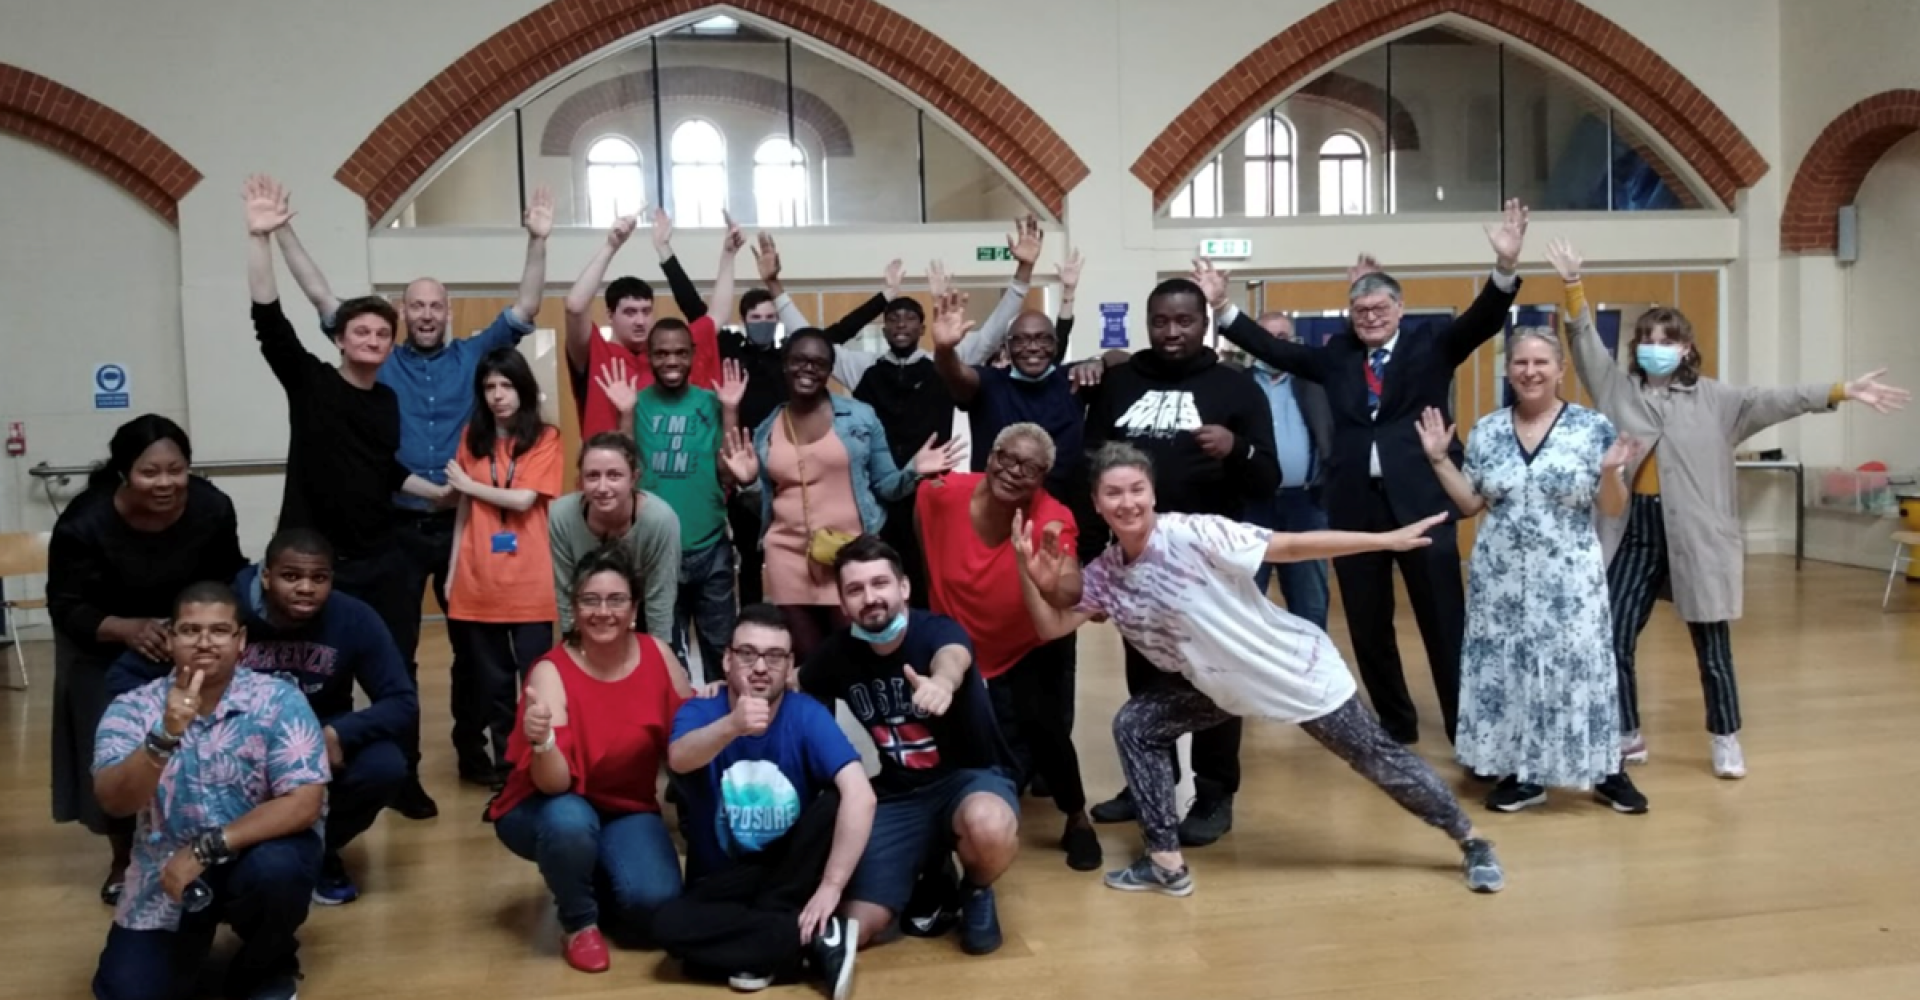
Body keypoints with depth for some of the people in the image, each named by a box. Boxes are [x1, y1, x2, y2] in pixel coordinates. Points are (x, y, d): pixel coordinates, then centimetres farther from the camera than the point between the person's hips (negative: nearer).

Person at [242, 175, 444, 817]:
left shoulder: (387, 400, 8)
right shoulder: (309, 381, -5)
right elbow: (268, 319, -18)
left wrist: (439, 492, 20)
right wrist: (260, 239, -27)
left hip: (381, 560, 4)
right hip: (317, 561, -4)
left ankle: (404, 782, 21)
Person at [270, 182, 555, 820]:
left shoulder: (473, 355, 5)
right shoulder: (382, 361, 3)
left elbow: (525, 309, -1)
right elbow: (324, 299, 1)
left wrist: (538, 241, -10)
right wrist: (282, 233, -5)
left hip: (461, 524, 1)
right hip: (397, 527, -1)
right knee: (396, 652, 5)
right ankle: (403, 771, 15)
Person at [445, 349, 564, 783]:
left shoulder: (545, 438, -2)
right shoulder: (473, 436, 8)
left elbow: (523, 500, -13)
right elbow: (464, 509, 11)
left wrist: (468, 484, -1)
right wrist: (452, 570, 7)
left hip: (530, 582, -3)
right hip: (478, 580, 3)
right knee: (491, 679, 9)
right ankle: (504, 764, 20)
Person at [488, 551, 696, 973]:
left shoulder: (657, 654, -11)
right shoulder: (552, 671, -21)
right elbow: (555, 783, -29)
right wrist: (542, 740, -51)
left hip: (627, 809, 3)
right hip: (553, 808, -3)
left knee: (654, 901, -24)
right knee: (570, 822, -38)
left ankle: (595, 885, 13)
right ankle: (579, 923, -7)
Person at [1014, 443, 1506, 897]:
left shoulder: (1192, 534, -26)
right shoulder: (1104, 574, -6)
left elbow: (1292, 546, -25)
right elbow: (1051, 626, -2)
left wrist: (1387, 540, -27)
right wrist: (1027, 573, -18)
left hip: (1298, 672, -6)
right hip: (1223, 686, 6)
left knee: (1379, 758, 5)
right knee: (1135, 725, -1)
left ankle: (1472, 842, 27)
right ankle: (1166, 863, 8)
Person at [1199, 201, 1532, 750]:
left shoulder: (1430, 348, 5)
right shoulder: (1336, 356, 13)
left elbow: (1482, 321, -8)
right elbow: (1275, 349, 12)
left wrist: (1506, 267, -25)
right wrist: (1222, 306, 5)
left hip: (1422, 501, -3)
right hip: (1355, 505, 4)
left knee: (1445, 621, 2)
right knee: (1367, 626, 12)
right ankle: (1395, 725, 28)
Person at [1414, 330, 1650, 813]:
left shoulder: (1593, 427, -4)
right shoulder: (1487, 431, 4)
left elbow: (1613, 510, -2)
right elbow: (1470, 504, 8)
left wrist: (1611, 471, -20)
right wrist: (1439, 459, 0)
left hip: (1569, 579, -3)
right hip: (1501, 579, 3)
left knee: (1580, 667, 0)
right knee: (1506, 670, 6)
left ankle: (1607, 770, 18)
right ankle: (1523, 774, 20)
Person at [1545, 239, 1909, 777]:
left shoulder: (1713, 398, 4)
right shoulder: (1618, 390, 7)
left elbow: (1777, 399, -4)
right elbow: (1586, 343, 1)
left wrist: (1842, 392, -15)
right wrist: (1573, 284, -11)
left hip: (1696, 532, -1)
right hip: (1633, 530, 2)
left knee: (1711, 645, 7)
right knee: (1613, 640, 1)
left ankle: (1726, 739, 24)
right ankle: (1627, 736, 18)